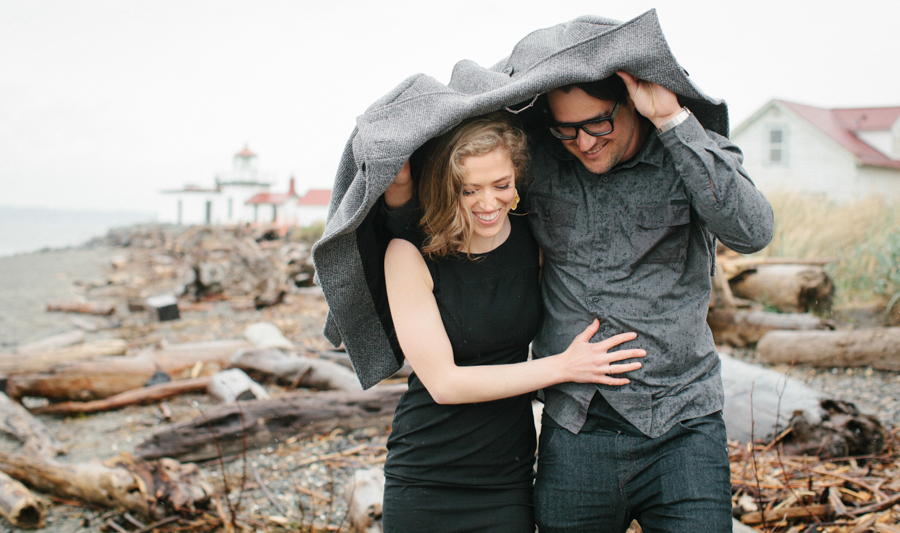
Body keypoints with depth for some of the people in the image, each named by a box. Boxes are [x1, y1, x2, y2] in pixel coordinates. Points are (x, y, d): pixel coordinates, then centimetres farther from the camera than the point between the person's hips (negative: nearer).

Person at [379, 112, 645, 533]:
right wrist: (564, 366, -16)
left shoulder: (531, 240, -3)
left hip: (510, 482, 3)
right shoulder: (410, 255, -13)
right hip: (424, 485, -3)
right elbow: (443, 382, -15)